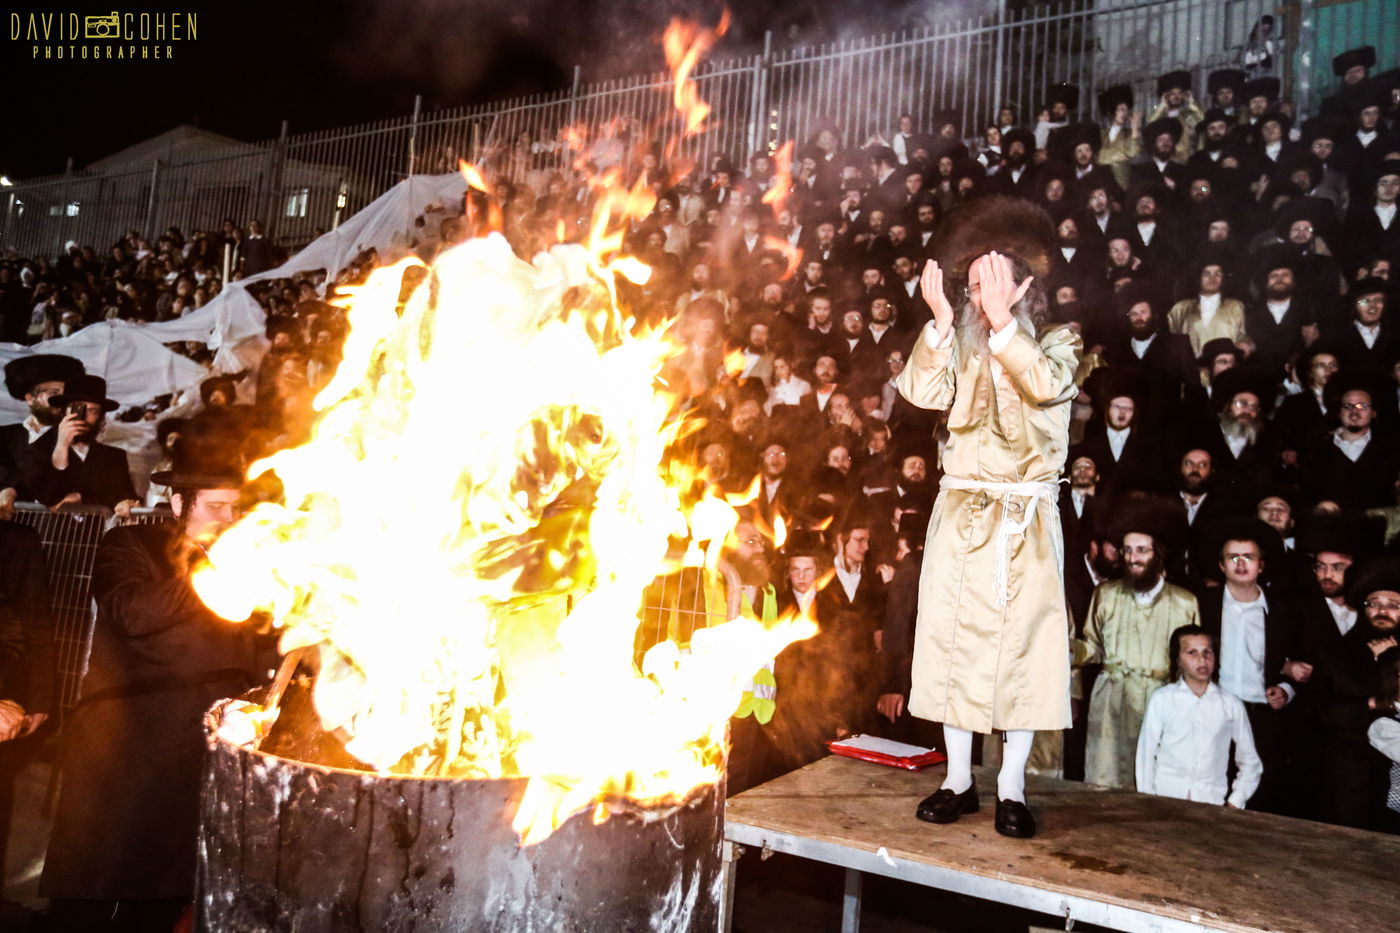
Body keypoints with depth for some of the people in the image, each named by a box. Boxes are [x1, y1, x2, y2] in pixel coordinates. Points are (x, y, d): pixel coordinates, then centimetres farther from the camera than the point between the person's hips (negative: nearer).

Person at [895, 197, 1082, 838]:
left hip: (1026, 517, -2)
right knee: (954, 637, 3)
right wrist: (942, 320, -20)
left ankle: (1012, 787, 11)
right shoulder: (961, 345, 10)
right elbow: (923, 391, -10)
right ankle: (958, 779, 14)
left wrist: (1003, 321, -23)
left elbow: (1047, 386, -18)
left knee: (1023, 641, -1)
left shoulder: (1056, 342, 5)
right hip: (961, 510, 2)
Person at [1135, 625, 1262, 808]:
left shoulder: (1231, 704, 7)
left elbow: (1250, 763, 15)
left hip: (1212, 803, 1)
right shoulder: (1161, 699, 5)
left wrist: (1235, 803, 6)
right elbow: (1146, 754, 7)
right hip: (1165, 800, -1)